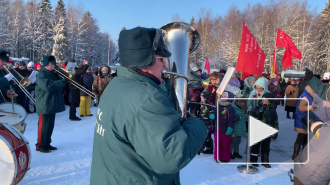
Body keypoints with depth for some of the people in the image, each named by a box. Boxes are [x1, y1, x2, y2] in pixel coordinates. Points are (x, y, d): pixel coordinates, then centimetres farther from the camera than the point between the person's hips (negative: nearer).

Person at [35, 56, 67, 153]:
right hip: (44, 105, -9)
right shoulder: (41, 75, -13)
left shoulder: (53, 74, 15)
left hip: (52, 104, 9)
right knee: (43, 126, -2)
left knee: (50, 125, 14)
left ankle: (47, 144, 24)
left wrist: (65, 78, -1)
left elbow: (58, 84, 19)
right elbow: (48, 86, -27)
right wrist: (62, 82, -25)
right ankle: (40, 145, 8)